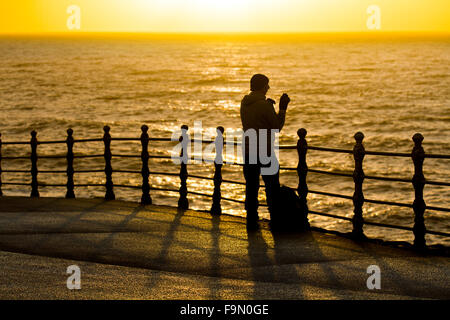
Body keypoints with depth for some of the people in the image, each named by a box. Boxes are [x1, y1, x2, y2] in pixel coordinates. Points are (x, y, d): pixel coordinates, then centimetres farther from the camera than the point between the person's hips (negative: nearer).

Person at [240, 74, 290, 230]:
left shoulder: (244, 103, 6)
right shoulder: (264, 105, -16)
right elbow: (277, 127, -9)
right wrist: (283, 108, -3)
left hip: (248, 151, 6)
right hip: (265, 151, -6)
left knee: (251, 186, 9)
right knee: (272, 186, 4)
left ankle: (251, 220, 10)